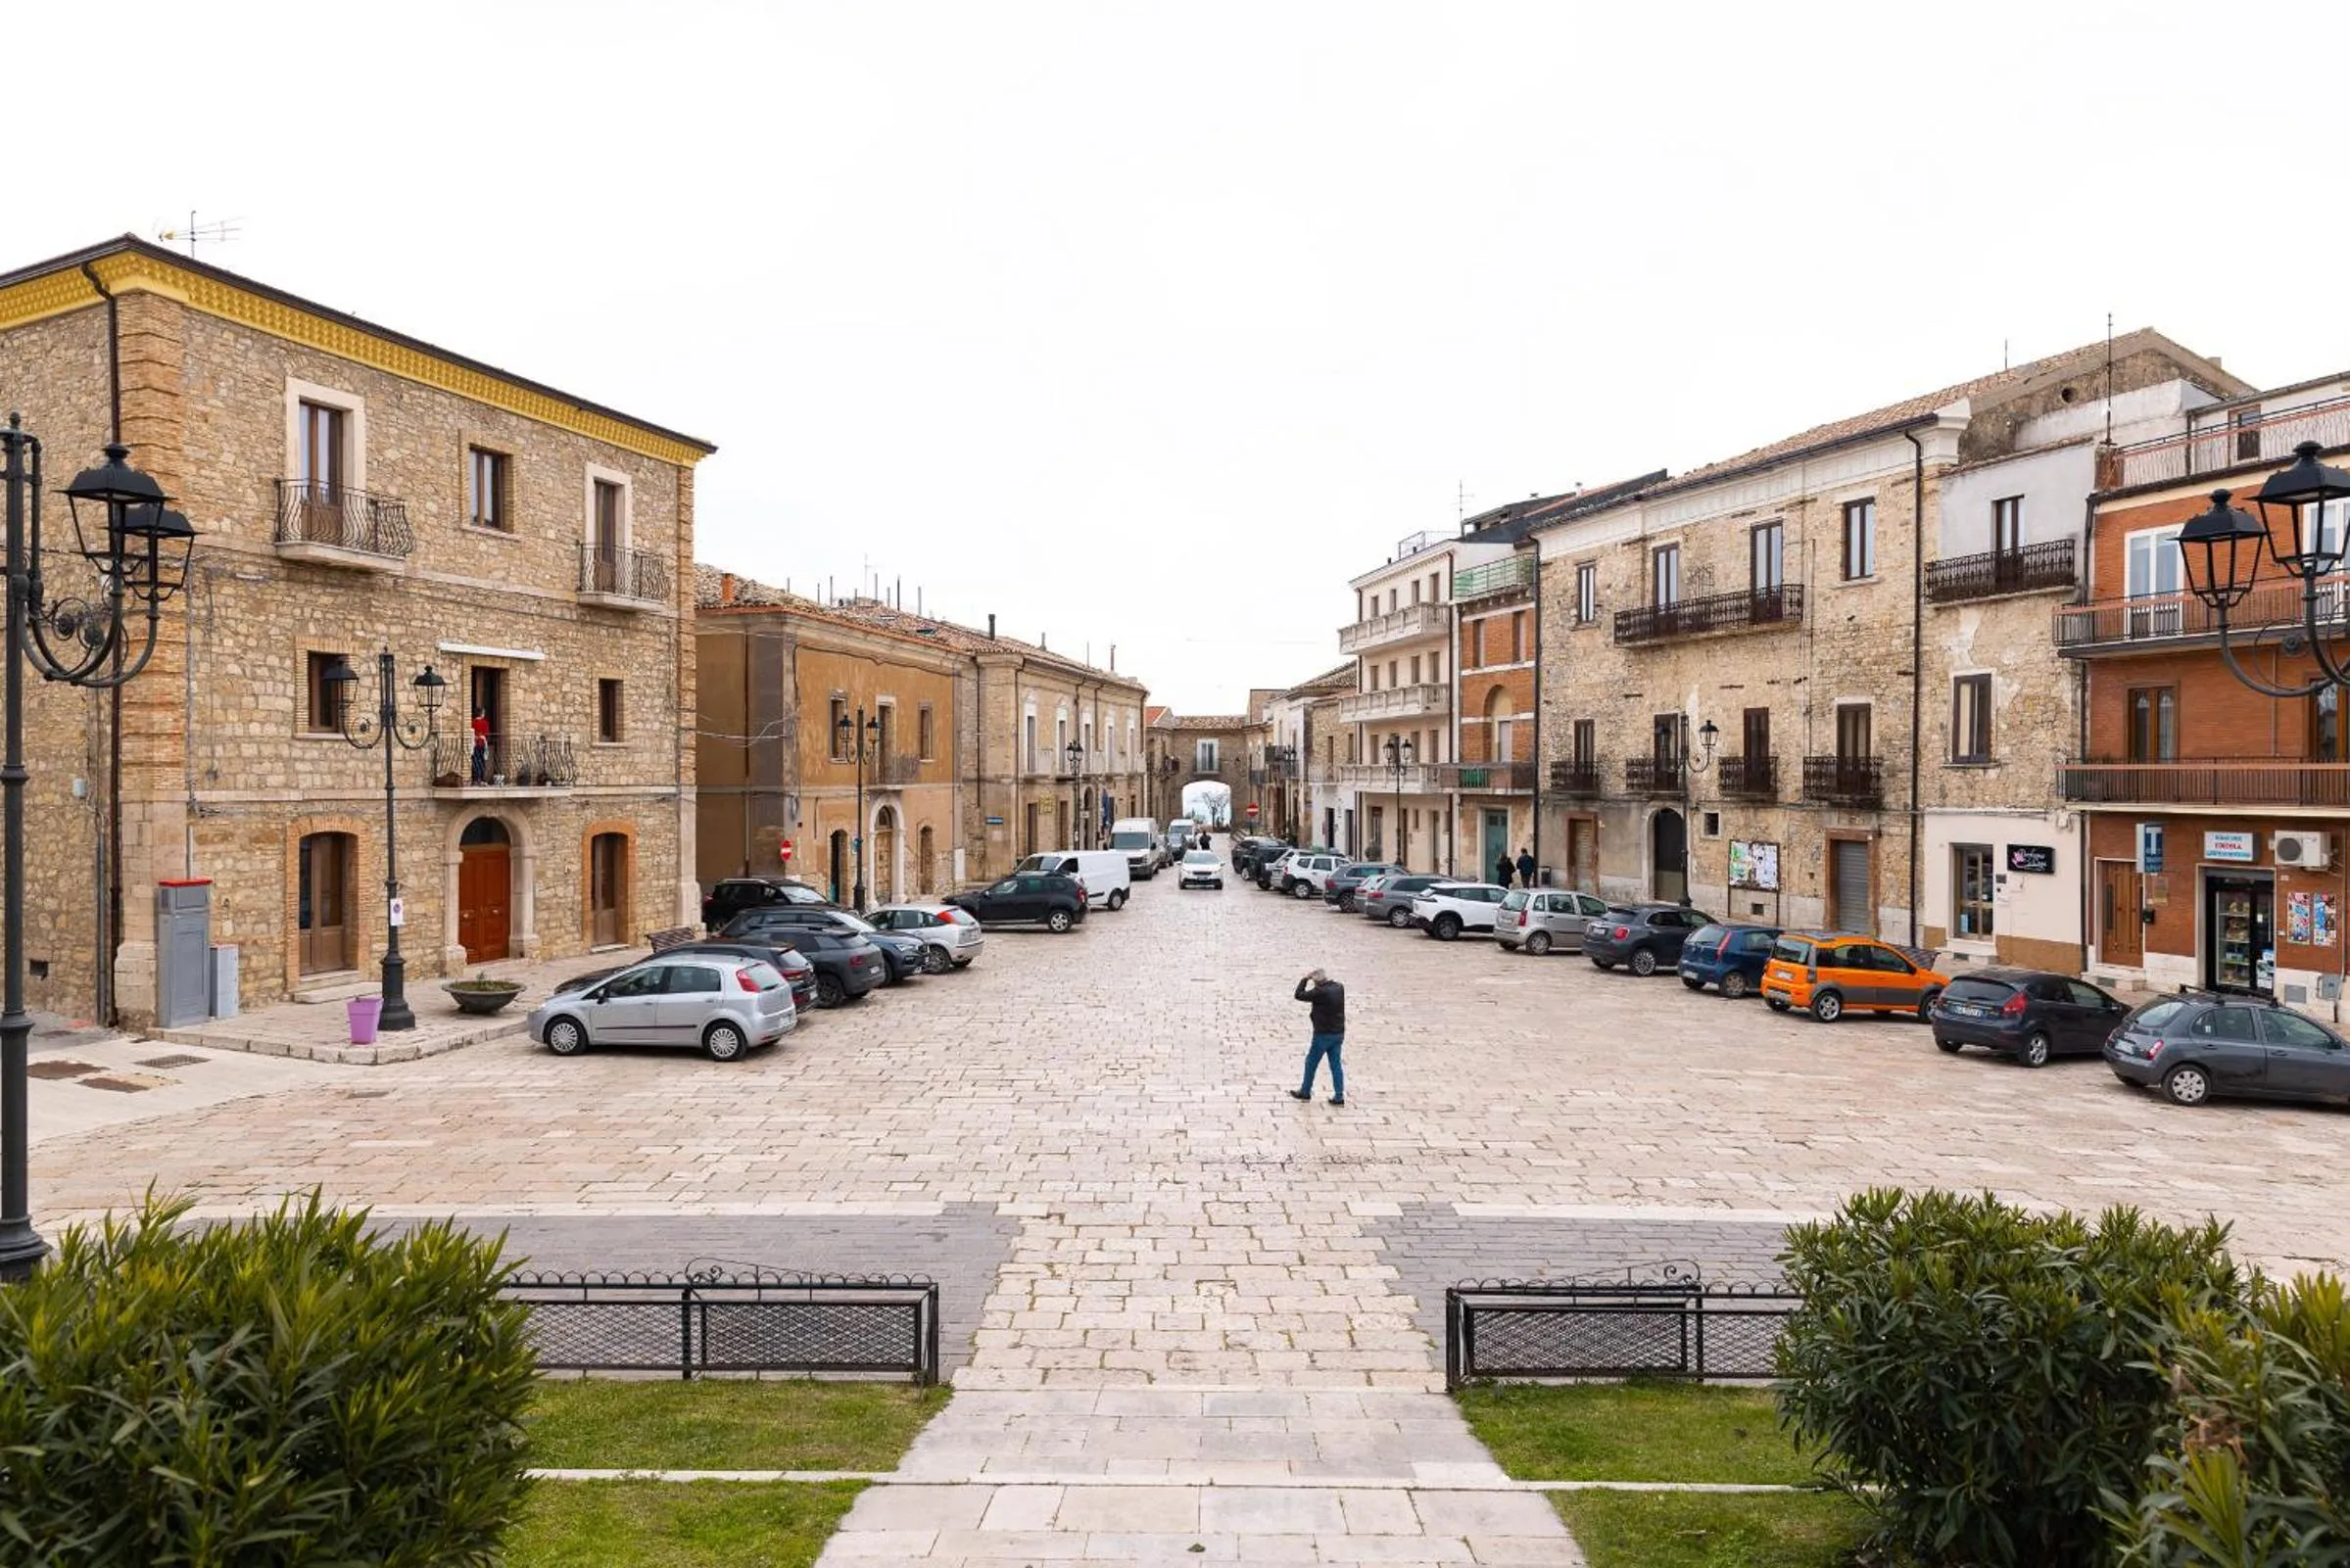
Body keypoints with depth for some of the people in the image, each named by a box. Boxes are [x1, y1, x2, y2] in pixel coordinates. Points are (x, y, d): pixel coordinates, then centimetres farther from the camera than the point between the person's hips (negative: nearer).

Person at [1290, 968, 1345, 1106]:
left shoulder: (1320, 992, -22)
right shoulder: (1339, 988, 0)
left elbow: (1299, 995, -15)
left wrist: (1305, 980, -5)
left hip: (1323, 1034, -7)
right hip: (1338, 1033, 7)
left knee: (1311, 1063, 10)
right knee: (1336, 1064, 11)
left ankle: (1305, 1092, 22)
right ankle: (1339, 1096, 9)